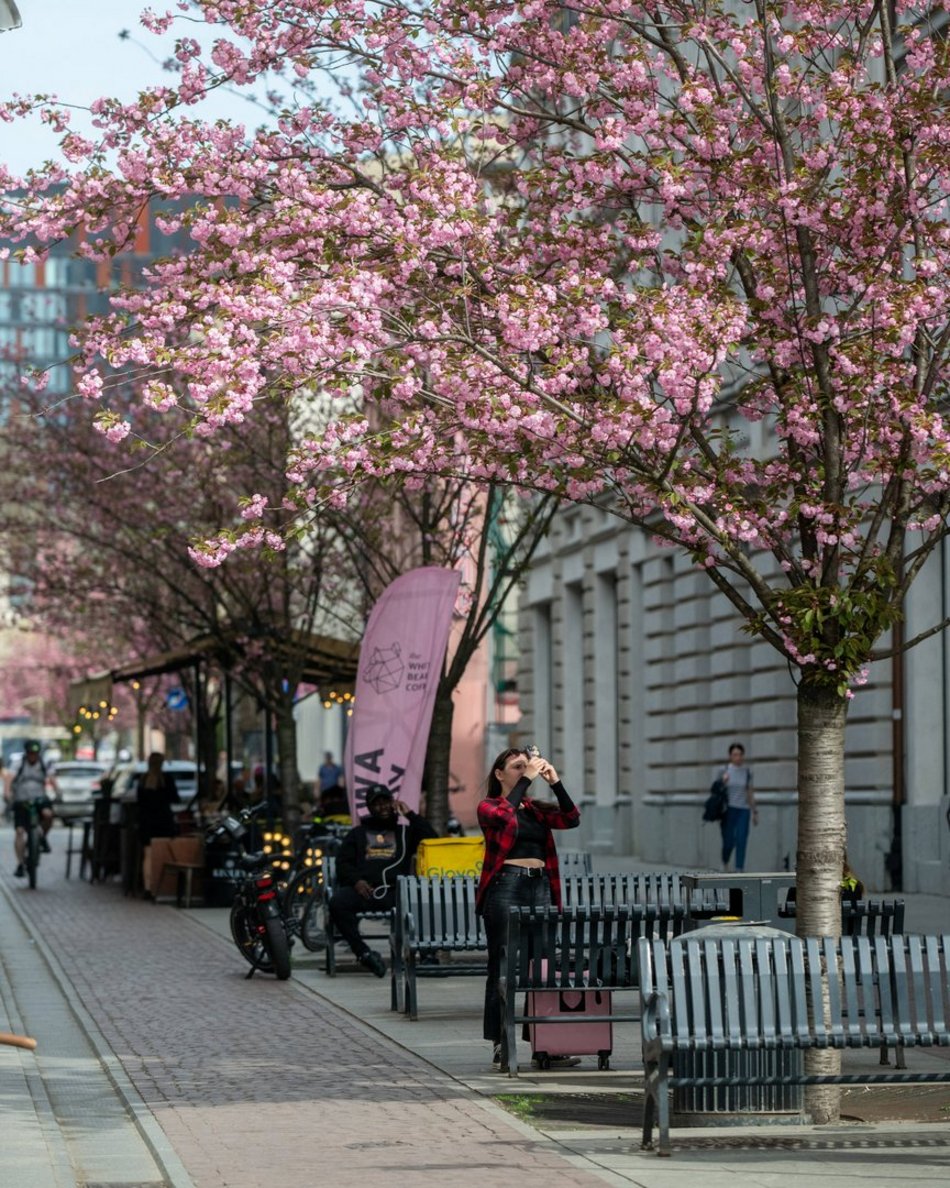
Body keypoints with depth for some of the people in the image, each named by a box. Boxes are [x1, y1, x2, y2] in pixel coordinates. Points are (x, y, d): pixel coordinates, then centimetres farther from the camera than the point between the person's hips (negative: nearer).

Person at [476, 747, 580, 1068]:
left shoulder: (536, 809, 17)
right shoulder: (488, 807, 3)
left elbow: (572, 819, 3)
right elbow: (505, 814, -20)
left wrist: (555, 783, -5)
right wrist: (527, 779, -16)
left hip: (540, 887, 5)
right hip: (505, 887, -5)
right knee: (503, 967, -3)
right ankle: (500, 1043, 0)